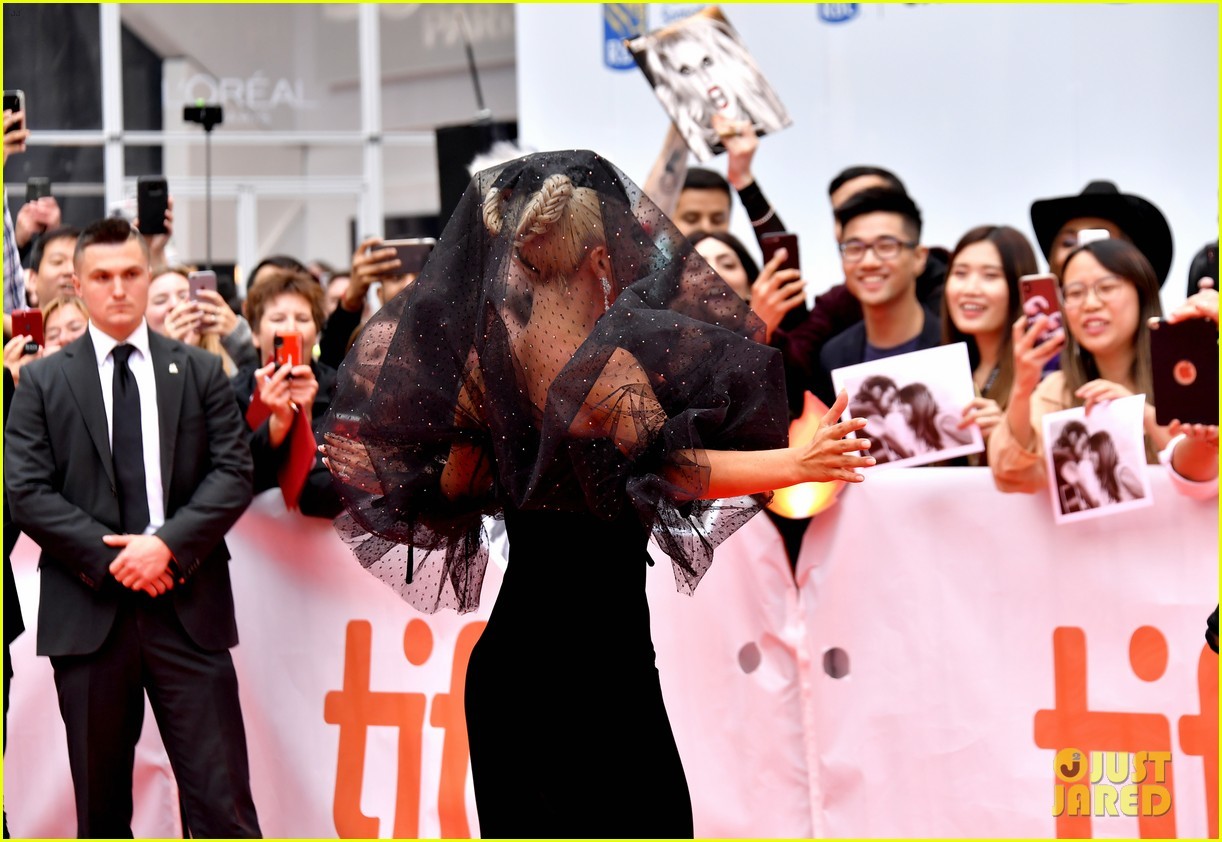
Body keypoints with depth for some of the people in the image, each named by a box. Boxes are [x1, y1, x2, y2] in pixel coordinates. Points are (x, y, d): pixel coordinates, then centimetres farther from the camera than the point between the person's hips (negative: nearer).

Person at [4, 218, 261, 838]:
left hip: (187, 607, 0)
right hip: (89, 612, 0)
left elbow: (233, 474, 2)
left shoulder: (200, 371, 10)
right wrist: (108, 557, -11)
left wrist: (169, 544, -12)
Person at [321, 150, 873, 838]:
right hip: (596, 656, -7)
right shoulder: (605, 361, -14)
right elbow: (669, 466, -27)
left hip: (508, 649, 7)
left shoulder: (490, 354, 5)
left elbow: (455, 482, 12)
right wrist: (793, 464, -34)